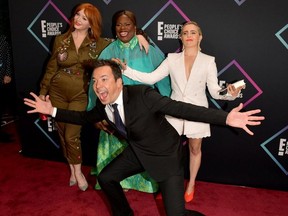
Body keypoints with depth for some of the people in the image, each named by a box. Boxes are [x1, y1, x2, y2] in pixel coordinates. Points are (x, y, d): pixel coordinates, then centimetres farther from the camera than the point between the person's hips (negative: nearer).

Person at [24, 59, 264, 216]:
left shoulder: (142, 94, -30)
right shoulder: (103, 105, -8)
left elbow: (181, 108, -35)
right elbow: (84, 117, 11)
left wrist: (226, 118, -42)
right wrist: (52, 110, 4)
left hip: (166, 153, -7)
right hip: (137, 151, 7)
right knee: (106, 177, 14)